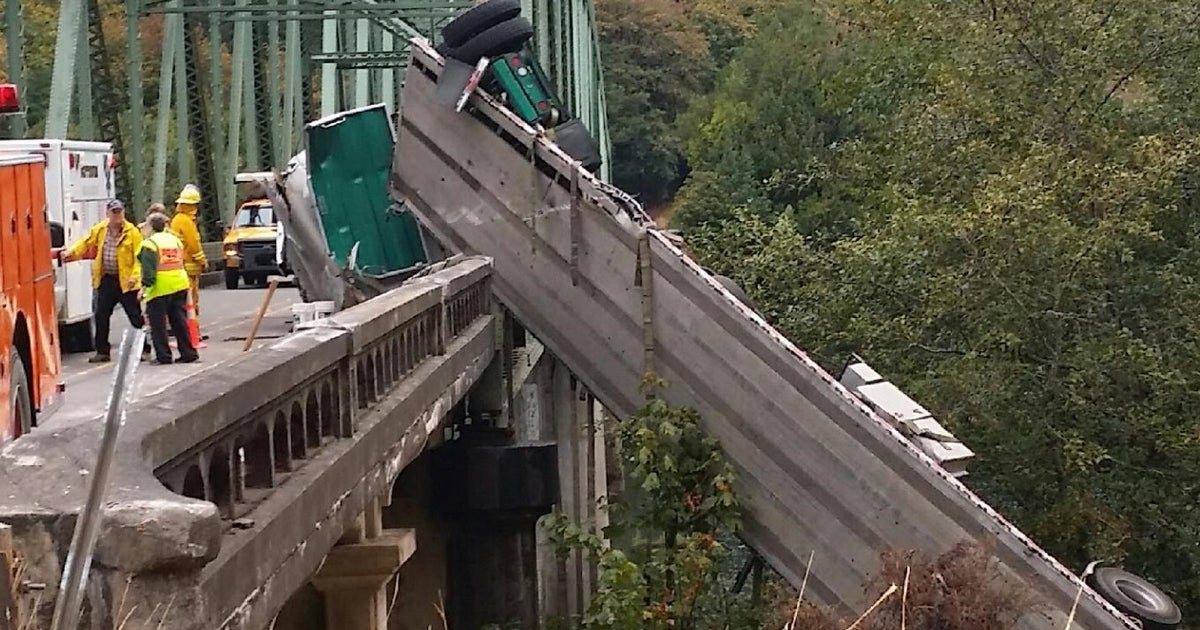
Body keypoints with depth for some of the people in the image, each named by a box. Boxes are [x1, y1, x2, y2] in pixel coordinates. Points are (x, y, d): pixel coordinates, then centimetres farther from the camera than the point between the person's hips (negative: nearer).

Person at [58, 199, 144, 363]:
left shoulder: (132, 232, -8)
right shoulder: (99, 229, 6)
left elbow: (138, 257, -11)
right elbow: (85, 243, 15)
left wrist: (134, 276, -21)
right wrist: (70, 252, -1)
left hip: (125, 281, -5)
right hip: (106, 280, 5)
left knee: (135, 317, 1)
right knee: (101, 316, 7)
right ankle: (102, 351, 16)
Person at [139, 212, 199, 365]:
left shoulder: (150, 244, -9)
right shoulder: (175, 239, 14)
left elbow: (148, 268, -17)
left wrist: (145, 285, -17)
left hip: (159, 288, -7)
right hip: (179, 285, 7)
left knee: (158, 324, 1)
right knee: (180, 321, 11)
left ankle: (163, 356, 0)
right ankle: (188, 353, 10)